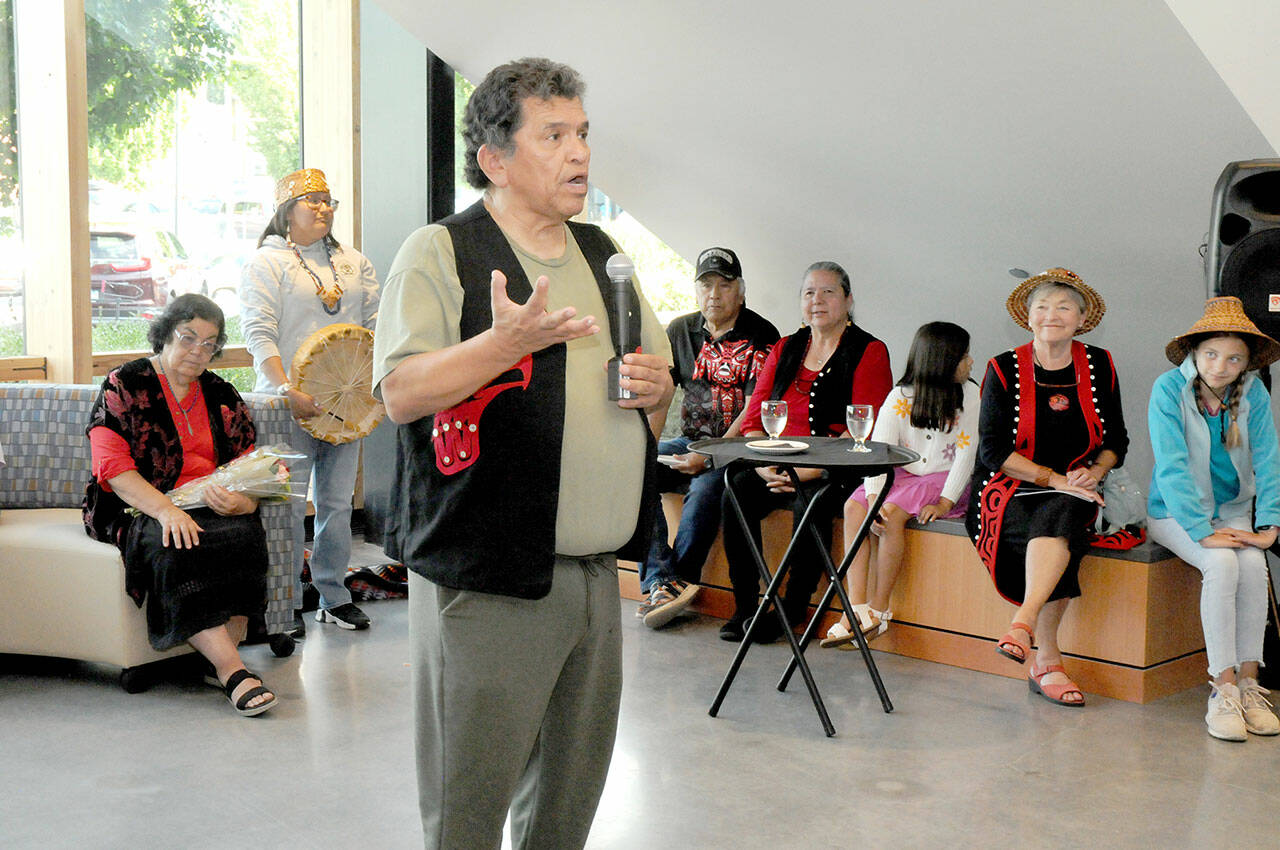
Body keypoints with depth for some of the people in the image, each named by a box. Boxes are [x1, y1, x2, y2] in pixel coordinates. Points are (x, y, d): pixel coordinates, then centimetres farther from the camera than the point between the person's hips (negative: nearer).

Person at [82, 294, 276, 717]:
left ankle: (220, 658, -25)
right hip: (135, 509, -3)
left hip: (211, 508, 4)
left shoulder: (221, 395, 15)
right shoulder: (124, 385, 1)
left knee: (246, 534, -29)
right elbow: (112, 465, -10)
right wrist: (165, 510, -26)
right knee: (173, 550, -35)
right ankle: (233, 671, -37)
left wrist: (242, 500, -16)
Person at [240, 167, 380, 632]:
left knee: (338, 501, 9)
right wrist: (287, 391, -21)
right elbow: (259, 334, -10)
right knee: (290, 504, -3)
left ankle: (334, 597, 18)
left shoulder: (355, 263, 16)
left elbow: (376, 325, 16)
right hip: (291, 404, -5)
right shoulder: (266, 263, -1)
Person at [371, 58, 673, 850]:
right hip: (487, 580, -6)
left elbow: (657, 377, 24)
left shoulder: (603, 254, 16)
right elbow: (402, 393, -16)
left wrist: (656, 389, 1)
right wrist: (506, 341, -28)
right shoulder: (438, 252, -5)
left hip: (598, 574, 7)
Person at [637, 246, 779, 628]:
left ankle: (678, 583, -22)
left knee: (705, 489, -35)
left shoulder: (761, 336, -6)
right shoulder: (680, 331, 12)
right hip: (689, 441, 6)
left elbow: (754, 411, -13)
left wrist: (709, 458, -21)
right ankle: (661, 580, -26)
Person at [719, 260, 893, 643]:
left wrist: (811, 470, -20)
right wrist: (764, 465, -10)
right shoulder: (784, 350, 16)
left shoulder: (869, 352, 0)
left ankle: (793, 608, -19)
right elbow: (754, 418, 10)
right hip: (778, 468, 5)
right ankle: (745, 605, -14)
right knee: (736, 492, -23)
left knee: (809, 501, -35)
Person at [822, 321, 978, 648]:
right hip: (902, 474, 4)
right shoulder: (899, 397, 1)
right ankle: (856, 607, -24)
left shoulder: (969, 395, -3)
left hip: (944, 479, -4)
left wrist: (944, 503, -17)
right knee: (854, 507, -21)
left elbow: (966, 452, -7)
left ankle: (879, 610, -19)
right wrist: (873, 495, -22)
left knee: (893, 513, -29)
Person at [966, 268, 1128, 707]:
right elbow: (993, 450, -7)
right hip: (1011, 491, -2)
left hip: (1074, 493, 2)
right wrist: (1056, 479, -15)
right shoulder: (1005, 370, 0)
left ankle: (1024, 624, -44)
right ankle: (1048, 663, -27)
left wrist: (1094, 472, -7)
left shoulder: (1099, 367, 9)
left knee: (1058, 516, -34)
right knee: (1056, 537, -31)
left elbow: (1117, 440, 15)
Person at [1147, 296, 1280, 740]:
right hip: (1175, 512, -3)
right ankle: (1223, 689, -26)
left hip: (1231, 509, 3)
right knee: (1222, 564, -30)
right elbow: (1172, 466, -21)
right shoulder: (1169, 389, -15)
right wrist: (1202, 532, -27)